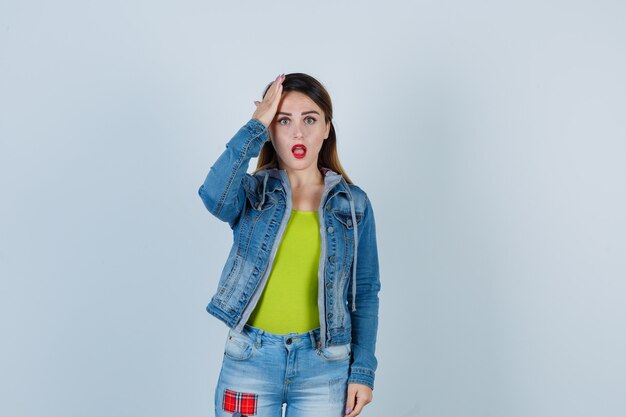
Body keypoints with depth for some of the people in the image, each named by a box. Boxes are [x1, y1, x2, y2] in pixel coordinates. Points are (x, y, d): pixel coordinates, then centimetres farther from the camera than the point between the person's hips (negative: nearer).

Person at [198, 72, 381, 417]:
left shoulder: (353, 203, 1)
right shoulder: (251, 193, -1)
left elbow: (365, 293, 4)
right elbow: (214, 196, -26)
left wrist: (363, 369, 0)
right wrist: (255, 125, -18)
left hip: (322, 364, 1)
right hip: (250, 360, 0)